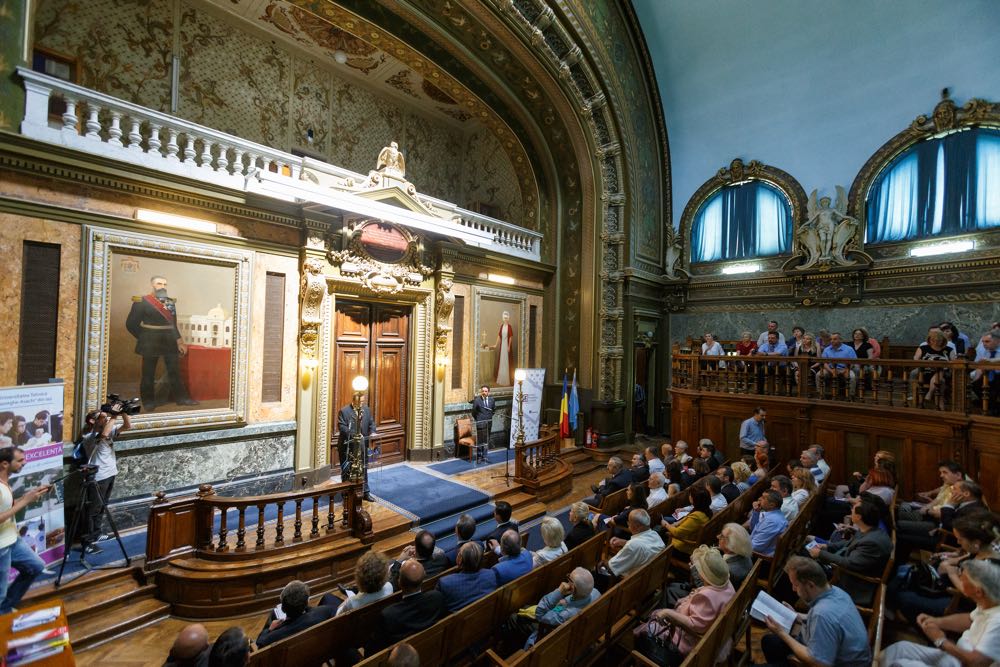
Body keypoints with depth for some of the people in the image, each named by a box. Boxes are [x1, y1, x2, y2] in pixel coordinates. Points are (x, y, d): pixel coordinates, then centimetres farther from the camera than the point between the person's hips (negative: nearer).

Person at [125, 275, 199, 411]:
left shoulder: (170, 302, 8)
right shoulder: (141, 301, -5)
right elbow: (131, 324, -4)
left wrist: (179, 342, 8)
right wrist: (145, 339, -1)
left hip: (170, 342, 4)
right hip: (150, 343, -4)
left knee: (175, 371, 8)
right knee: (148, 373, 6)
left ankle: (181, 397, 14)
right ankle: (148, 401, 18)